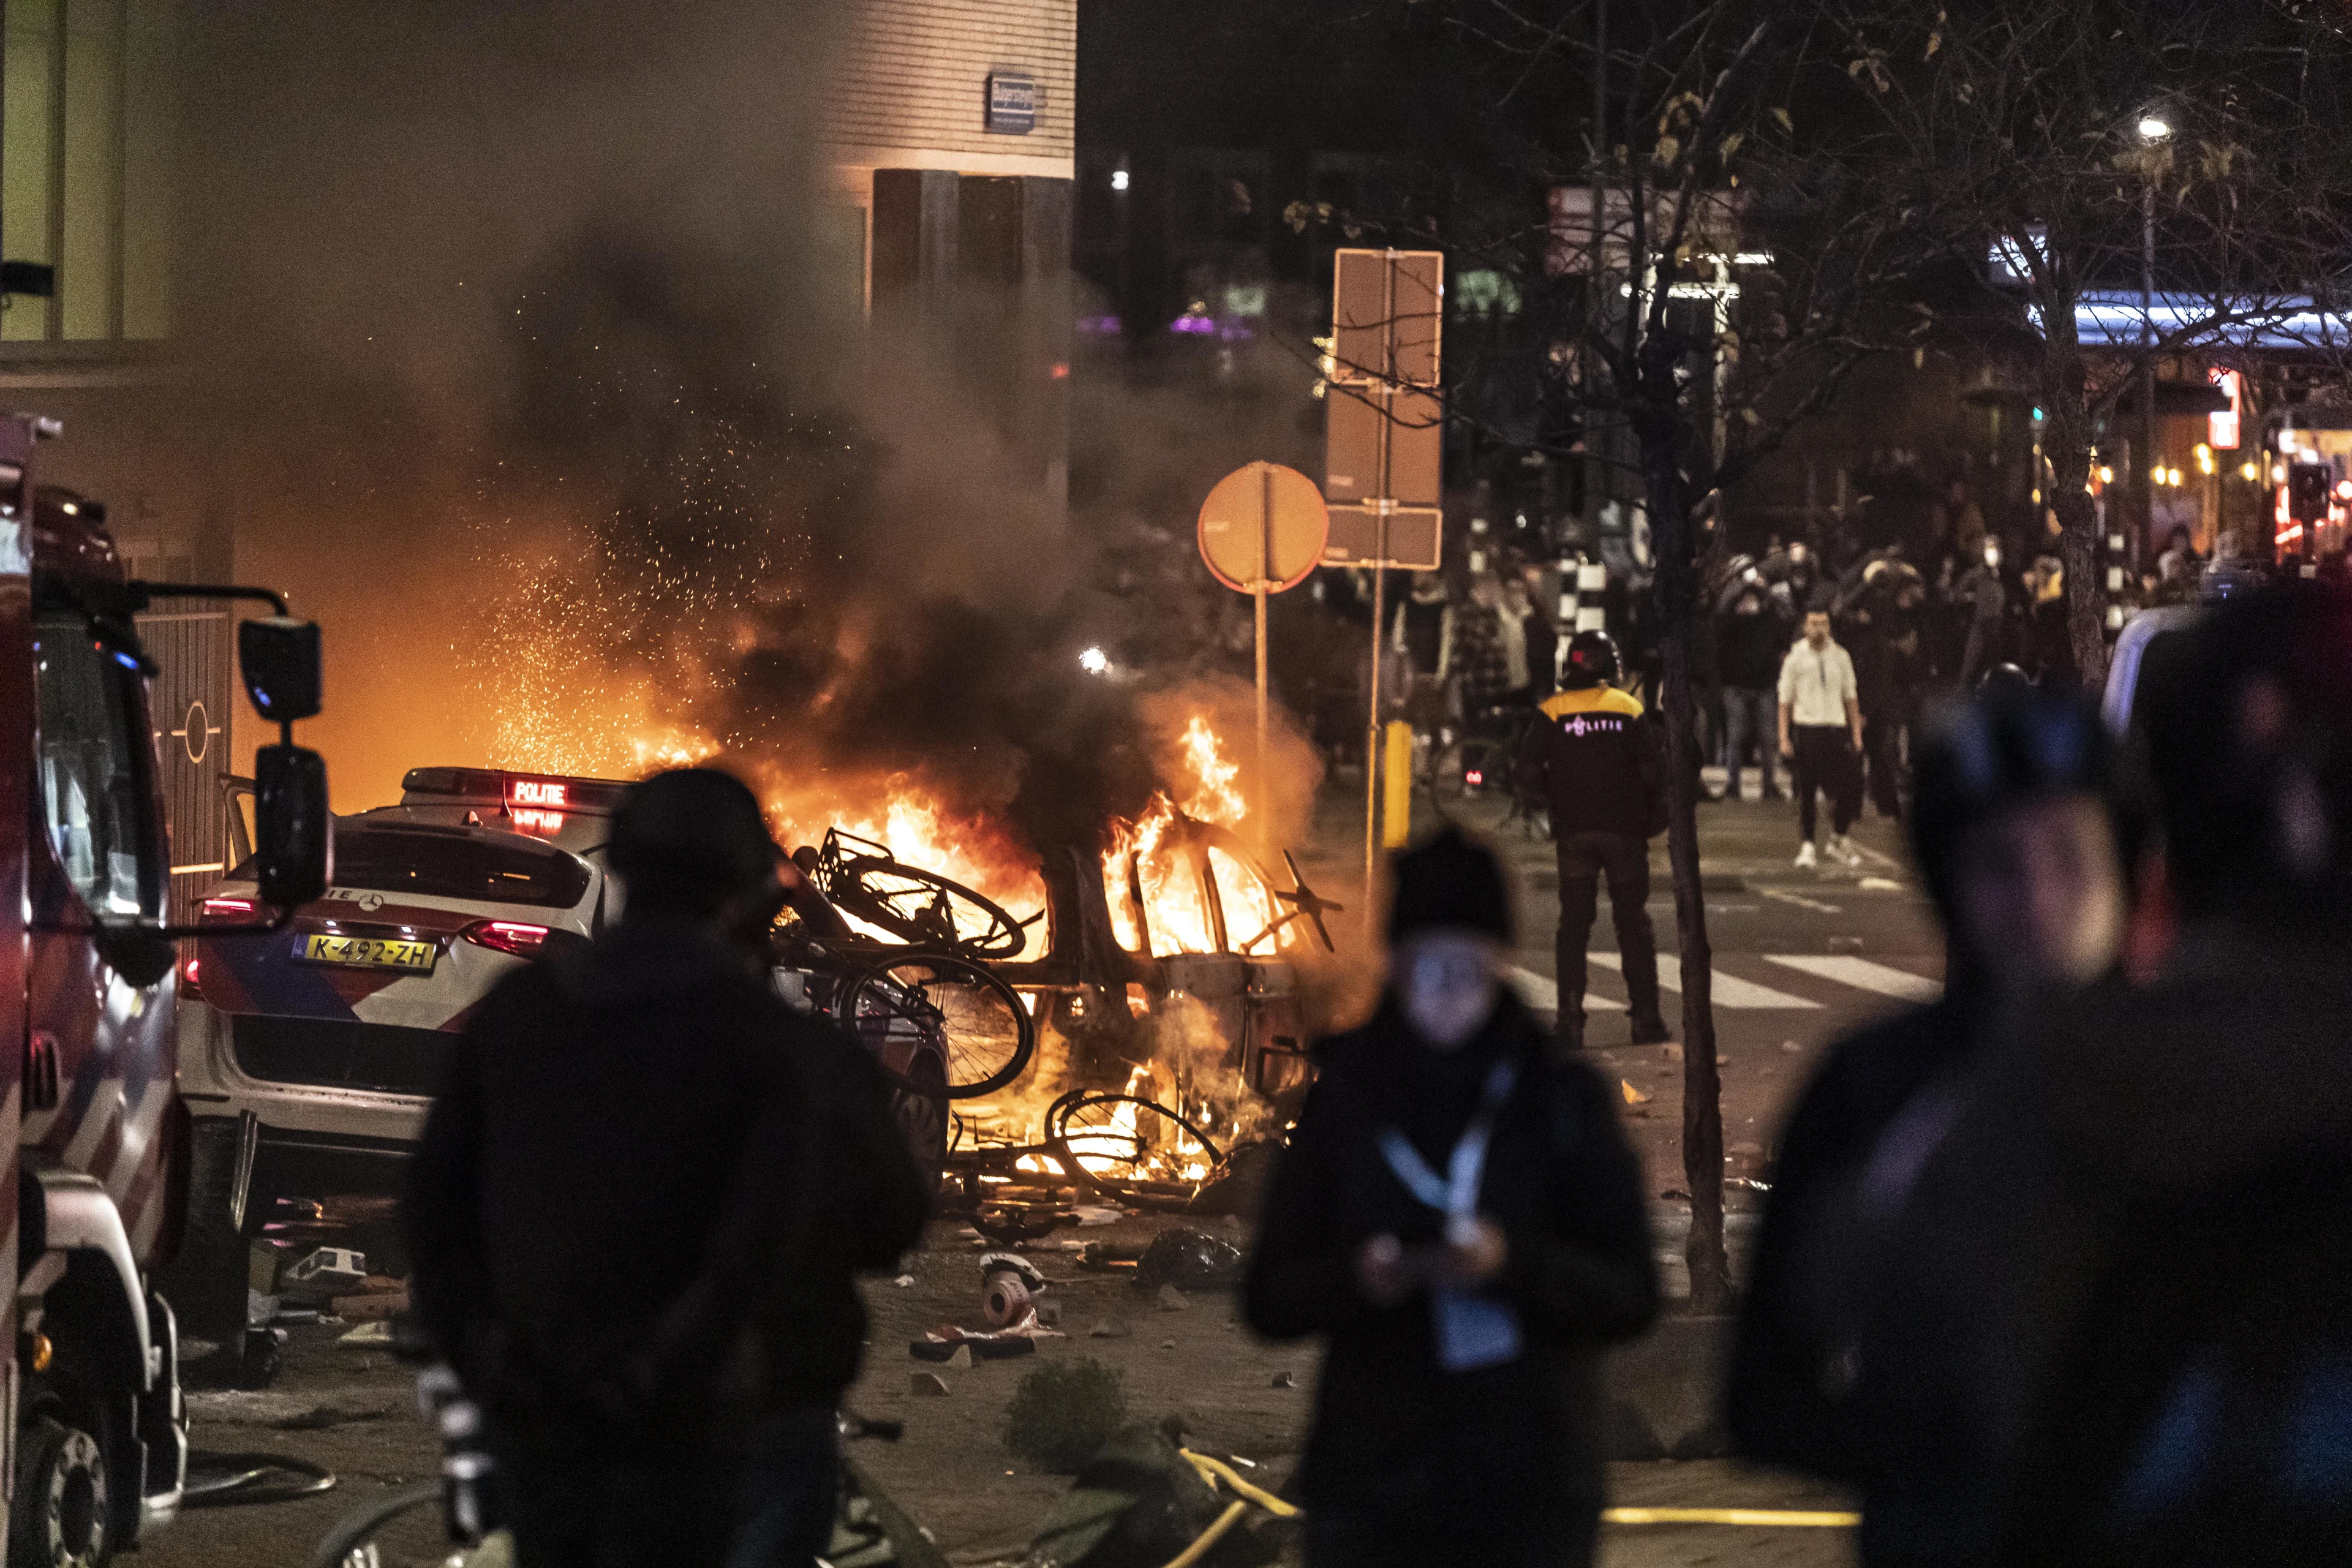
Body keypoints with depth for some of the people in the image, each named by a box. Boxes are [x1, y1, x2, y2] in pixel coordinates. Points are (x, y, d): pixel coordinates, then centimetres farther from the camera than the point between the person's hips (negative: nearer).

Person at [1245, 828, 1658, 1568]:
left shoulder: (1564, 1100, 4)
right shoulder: (1345, 1098, 7)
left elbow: (1630, 1296, 1)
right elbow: (1269, 1297, 8)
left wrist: (1514, 1264, -17)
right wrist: (1353, 1278, -14)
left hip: (1530, 1502, -1)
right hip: (1371, 1489, 1)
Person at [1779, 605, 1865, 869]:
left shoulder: (1840, 657, 9)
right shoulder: (1795, 659, 1)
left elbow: (1851, 698, 15)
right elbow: (1785, 700, 3)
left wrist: (1857, 734, 10)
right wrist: (1784, 739, -3)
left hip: (1836, 729, 2)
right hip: (1806, 728, -2)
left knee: (1846, 788, -3)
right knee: (1806, 793, 0)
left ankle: (1838, 840, 19)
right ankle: (1807, 847, 10)